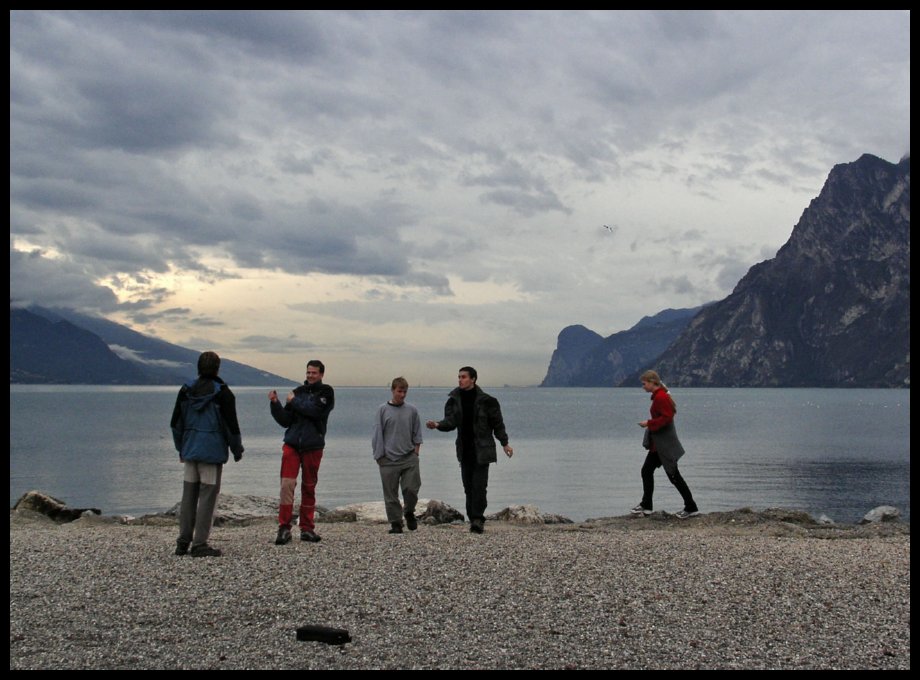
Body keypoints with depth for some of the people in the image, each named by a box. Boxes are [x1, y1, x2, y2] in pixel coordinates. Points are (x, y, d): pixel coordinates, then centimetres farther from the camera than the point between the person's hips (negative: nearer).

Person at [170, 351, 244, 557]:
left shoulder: (186, 390, 6)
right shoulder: (222, 392, -9)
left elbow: (175, 423, 12)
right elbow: (232, 425, -8)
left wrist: (181, 448, 23)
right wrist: (237, 450, 6)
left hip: (190, 450, 5)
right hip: (212, 452, -5)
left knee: (188, 495, 12)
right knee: (207, 497, -1)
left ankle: (183, 542, 15)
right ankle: (200, 544, -1)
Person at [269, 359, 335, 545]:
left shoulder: (326, 392, 3)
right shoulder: (298, 391, 11)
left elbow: (315, 410, -17)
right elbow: (285, 421, 9)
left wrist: (294, 401, -6)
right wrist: (275, 404, -5)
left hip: (313, 447, -1)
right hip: (292, 445, 2)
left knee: (309, 488, 7)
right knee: (287, 484, -10)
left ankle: (307, 528, 15)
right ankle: (284, 528, -7)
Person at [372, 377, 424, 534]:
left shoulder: (412, 410, 5)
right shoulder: (383, 410, 1)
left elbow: (417, 434, 12)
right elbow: (377, 434, 3)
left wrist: (416, 451, 3)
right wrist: (379, 455, -1)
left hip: (409, 458, 1)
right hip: (389, 459, -1)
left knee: (412, 488, -6)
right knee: (391, 494, 3)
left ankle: (409, 512, 22)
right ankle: (395, 523, 14)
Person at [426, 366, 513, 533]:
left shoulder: (486, 400, -6)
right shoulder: (454, 400, 5)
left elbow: (497, 423, 1)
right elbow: (450, 422, -2)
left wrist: (504, 443, 3)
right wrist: (437, 425, -22)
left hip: (482, 449, -4)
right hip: (465, 450, 4)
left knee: (479, 485, -11)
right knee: (468, 486, 6)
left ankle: (477, 518, -11)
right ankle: (475, 519, 13)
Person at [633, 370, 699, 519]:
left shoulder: (661, 397, -19)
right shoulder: (658, 395, 12)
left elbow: (666, 417, -25)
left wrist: (649, 423, -18)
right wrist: (650, 425, 13)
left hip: (664, 444, -11)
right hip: (658, 443, 11)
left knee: (673, 475, -4)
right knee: (646, 471, 12)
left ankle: (691, 508, 3)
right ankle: (646, 506, 19)